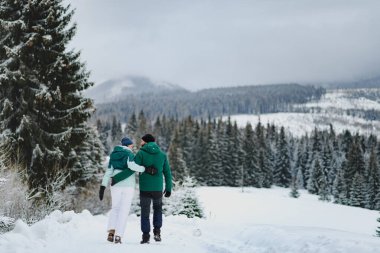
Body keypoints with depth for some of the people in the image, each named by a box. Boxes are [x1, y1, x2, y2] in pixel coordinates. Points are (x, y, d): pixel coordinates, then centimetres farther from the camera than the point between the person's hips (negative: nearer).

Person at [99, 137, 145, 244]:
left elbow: (108, 171, 5)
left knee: (115, 208, 19)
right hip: (128, 185, -4)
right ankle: (118, 236, -5)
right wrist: (145, 169, -17)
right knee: (124, 210, 3)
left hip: (116, 185, 4)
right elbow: (132, 165, -25)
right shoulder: (129, 154, -4)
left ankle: (111, 231, -1)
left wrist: (103, 186, 3)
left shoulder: (114, 155, 10)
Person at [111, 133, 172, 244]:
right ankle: (157, 231, 9)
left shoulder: (141, 153, -4)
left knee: (145, 212, 10)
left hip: (144, 189, -2)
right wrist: (169, 188, 11)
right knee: (158, 208, 25)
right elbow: (167, 173, 4)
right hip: (158, 189, 2)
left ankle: (146, 236, 4)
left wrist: (116, 178, -8)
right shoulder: (162, 154, 5)